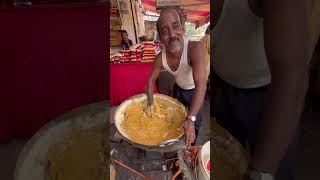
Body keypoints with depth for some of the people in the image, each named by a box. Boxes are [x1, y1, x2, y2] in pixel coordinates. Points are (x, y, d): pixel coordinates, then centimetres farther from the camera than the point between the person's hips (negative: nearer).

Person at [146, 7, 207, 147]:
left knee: (195, 122, 7)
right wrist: (150, 103, -21)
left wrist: (191, 119, -52)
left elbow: (201, 85, -48)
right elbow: (151, 80, -10)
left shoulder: (195, 48, -43)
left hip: (194, 91, -4)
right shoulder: (160, 58, -27)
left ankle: (191, 144, 38)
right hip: (178, 88, 4)